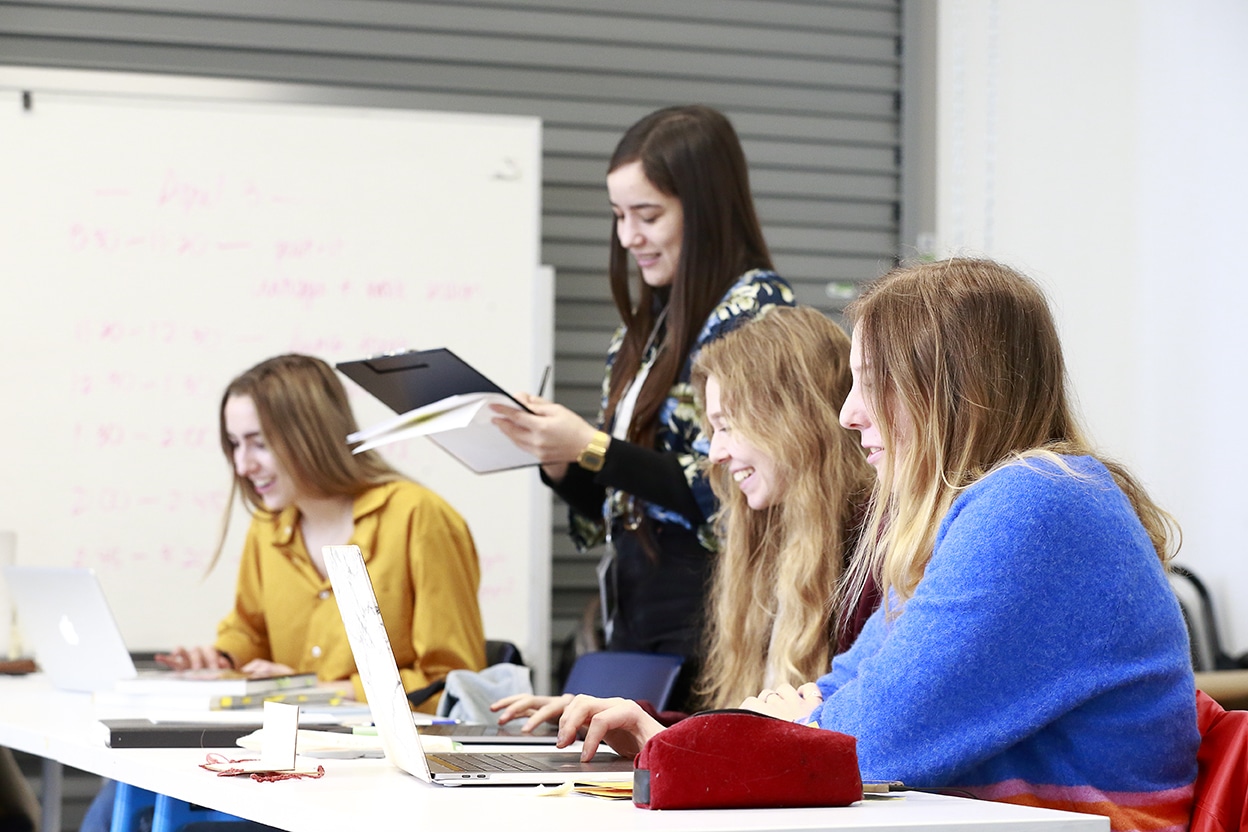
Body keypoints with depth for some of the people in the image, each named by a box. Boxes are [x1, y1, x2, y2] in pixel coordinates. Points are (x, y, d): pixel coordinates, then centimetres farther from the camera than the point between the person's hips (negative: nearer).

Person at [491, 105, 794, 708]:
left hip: (707, 613, -7)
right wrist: (558, 461, 0)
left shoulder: (754, 308, -8)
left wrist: (593, 449, -17)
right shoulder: (645, 326, 15)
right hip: (633, 611, 7)